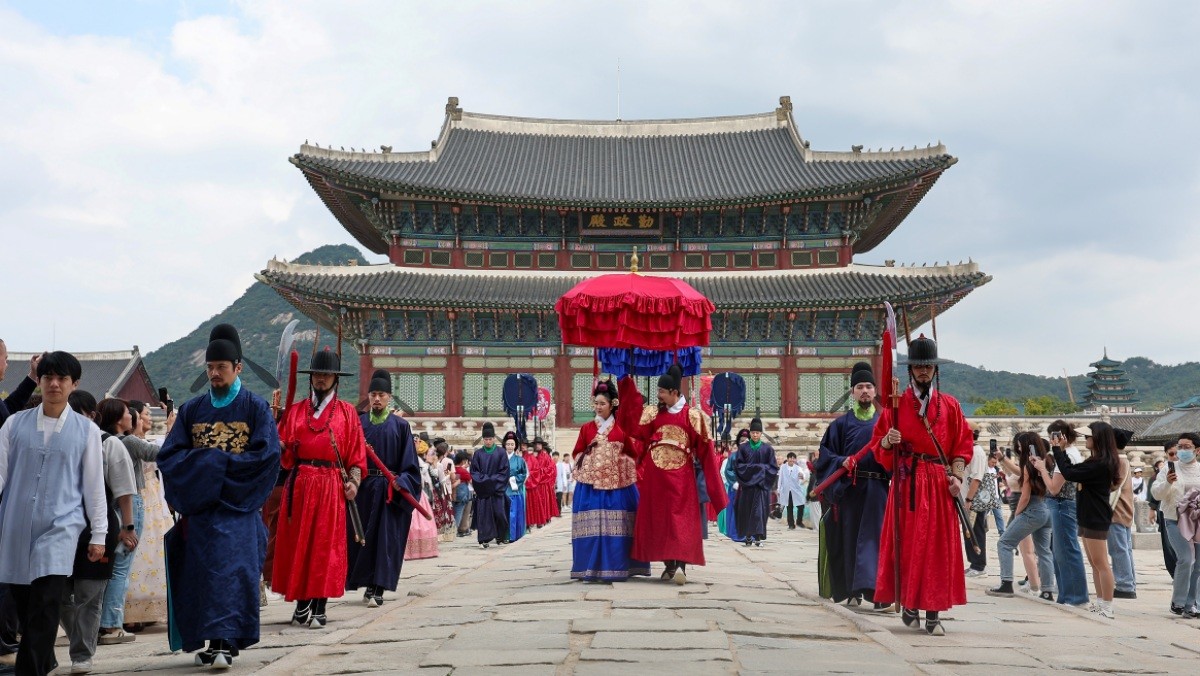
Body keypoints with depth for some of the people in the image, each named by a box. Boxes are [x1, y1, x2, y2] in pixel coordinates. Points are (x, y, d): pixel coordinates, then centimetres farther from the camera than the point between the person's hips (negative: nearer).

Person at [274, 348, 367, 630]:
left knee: (326, 545, -1)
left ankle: (319, 608, 5)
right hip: (299, 484, 2)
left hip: (331, 485, -2)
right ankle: (302, 604, 14)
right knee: (297, 543, 3)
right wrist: (278, 444, -17)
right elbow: (282, 446, 5)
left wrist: (353, 481, -9)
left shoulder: (347, 412, 7)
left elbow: (356, 452, 3)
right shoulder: (295, 410, 12)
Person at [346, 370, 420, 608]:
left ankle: (377, 589, -2)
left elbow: (409, 463, -1)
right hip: (363, 489, 2)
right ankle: (370, 585, 17)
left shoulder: (400, 425, 3)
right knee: (362, 537, 5)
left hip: (390, 491, -2)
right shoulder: (358, 423, 8)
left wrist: (401, 481, -16)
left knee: (385, 538, -4)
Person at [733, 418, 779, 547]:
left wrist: (761, 468, -10)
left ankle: (758, 537, -8)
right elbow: (738, 465, 1)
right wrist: (753, 468, -10)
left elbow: (773, 467, 5)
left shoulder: (767, 449, 4)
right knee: (747, 510, 1)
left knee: (759, 510, -8)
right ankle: (748, 536, 8)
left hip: (761, 484, -1)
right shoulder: (743, 448, 4)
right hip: (747, 484, 1)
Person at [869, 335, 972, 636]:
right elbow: (878, 446, 5)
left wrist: (957, 476, -4)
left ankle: (933, 614, 3)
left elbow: (962, 444, 9)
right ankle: (909, 605, 14)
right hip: (907, 483, -1)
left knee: (939, 547, -1)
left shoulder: (950, 405, 10)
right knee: (906, 544, 0)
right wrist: (887, 441, -17)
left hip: (939, 484, 1)